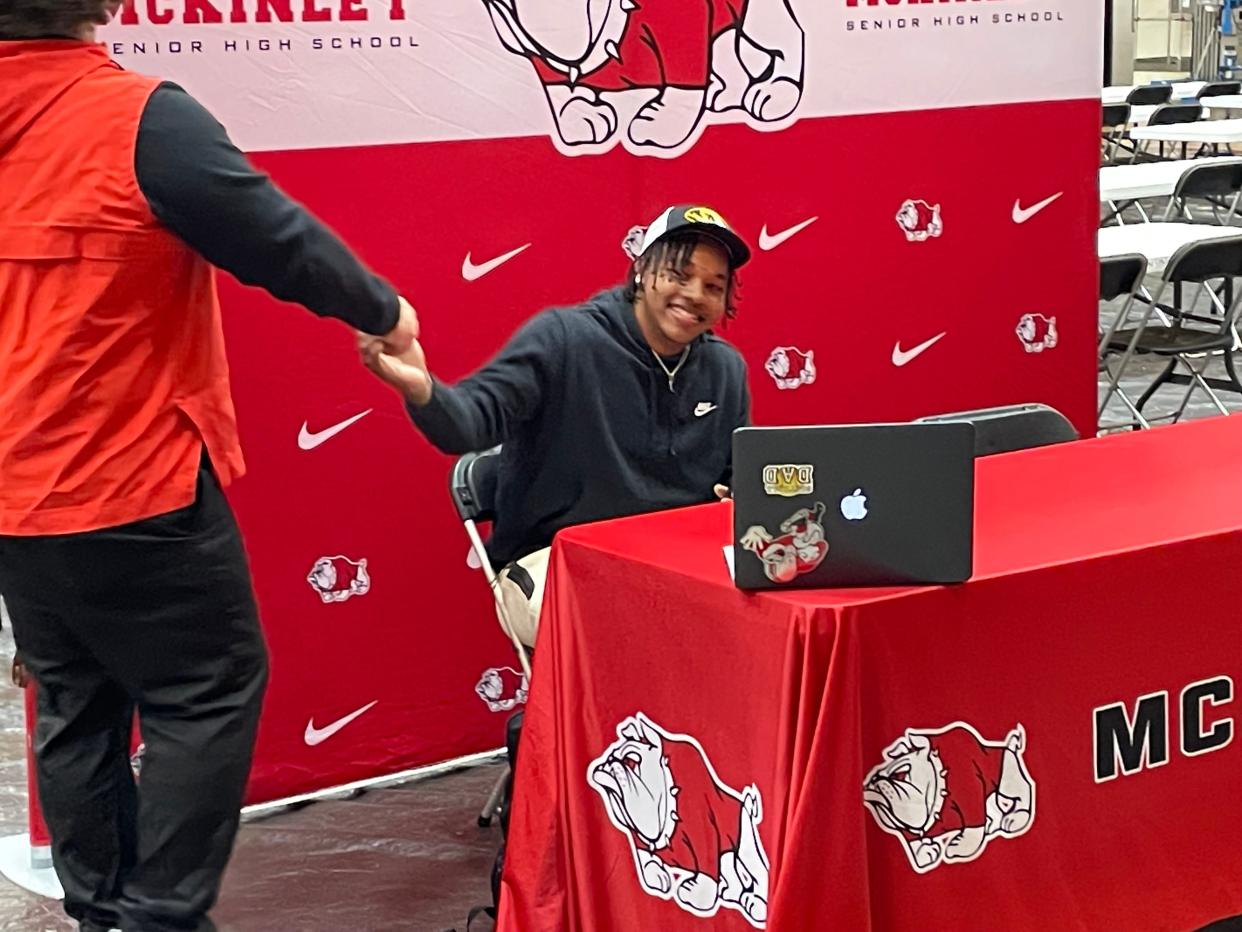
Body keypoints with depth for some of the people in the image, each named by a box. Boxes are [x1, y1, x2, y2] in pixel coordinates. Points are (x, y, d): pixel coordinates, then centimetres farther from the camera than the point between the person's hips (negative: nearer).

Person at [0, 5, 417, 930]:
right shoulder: (139, 119, -18)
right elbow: (280, 240, -11)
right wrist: (385, 313, 5)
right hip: (135, 486, -7)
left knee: (75, 706, 16)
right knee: (209, 693, 6)